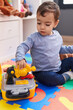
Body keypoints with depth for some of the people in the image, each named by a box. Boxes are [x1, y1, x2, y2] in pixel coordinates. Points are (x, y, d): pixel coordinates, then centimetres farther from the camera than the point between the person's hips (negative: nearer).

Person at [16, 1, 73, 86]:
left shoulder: (57, 36, 3)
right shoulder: (34, 38, -17)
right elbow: (22, 47, -22)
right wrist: (20, 58, -42)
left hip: (58, 67, 6)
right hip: (42, 72, -5)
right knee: (50, 79, -34)